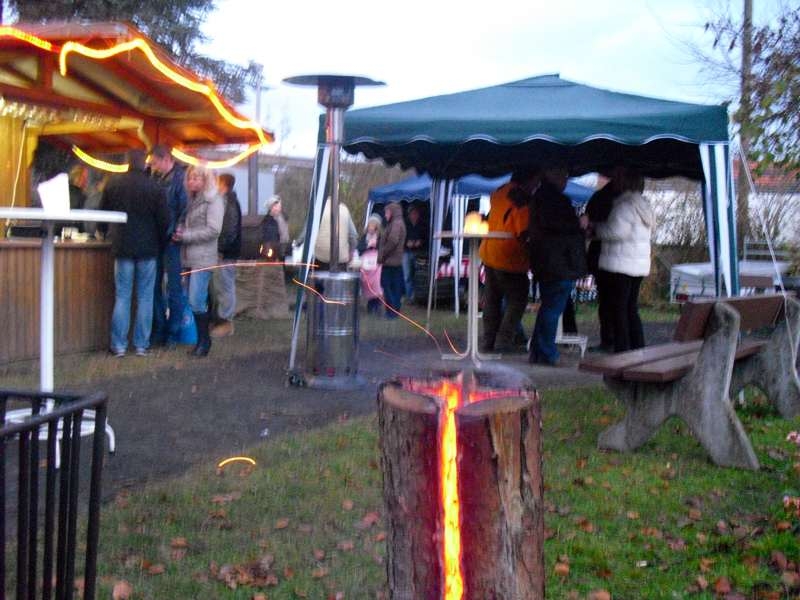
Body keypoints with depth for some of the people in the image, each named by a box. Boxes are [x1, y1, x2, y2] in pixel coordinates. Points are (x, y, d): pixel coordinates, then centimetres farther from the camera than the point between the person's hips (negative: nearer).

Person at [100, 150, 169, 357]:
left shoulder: (113, 184, 0)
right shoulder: (155, 188, -8)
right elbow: (164, 221, -5)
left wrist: (104, 232, 32)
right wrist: (161, 245, 11)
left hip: (122, 247, 2)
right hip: (148, 249, -2)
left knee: (122, 297, 6)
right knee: (145, 298, 5)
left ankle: (119, 345, 5)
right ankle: (141, 345, 7)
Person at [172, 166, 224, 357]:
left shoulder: (213, 200, -6)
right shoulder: (191, 199, 18)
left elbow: (213, 230, -14)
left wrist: (186, 236, -13)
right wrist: (178, 232, 2)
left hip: (203, 258, -8)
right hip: (189, 257, 8)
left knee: (196, 301, -11)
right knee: (196, 301, 9)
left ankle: (204, 340, 0)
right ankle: (203, 339, 16)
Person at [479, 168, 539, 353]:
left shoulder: (499, 192, 3)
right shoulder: (523, 201, -22)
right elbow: (524, 234, -23)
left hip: (489, 254, 8)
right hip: (509, 259, -8)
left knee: (492, 299, 16)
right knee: (517, 300, 6)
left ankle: (488, 341, 21)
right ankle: (504, 341, 0)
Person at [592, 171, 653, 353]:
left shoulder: (625, 205, -12)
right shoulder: (644, 206, 17)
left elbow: (618, 231, -21)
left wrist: (596, 228, -4)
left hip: (621, 264, -9)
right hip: (639, 264, 9)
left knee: (618, 309, -5)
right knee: (631, 309, 15)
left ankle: (622, 349, -6)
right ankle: (638, 348, 16)